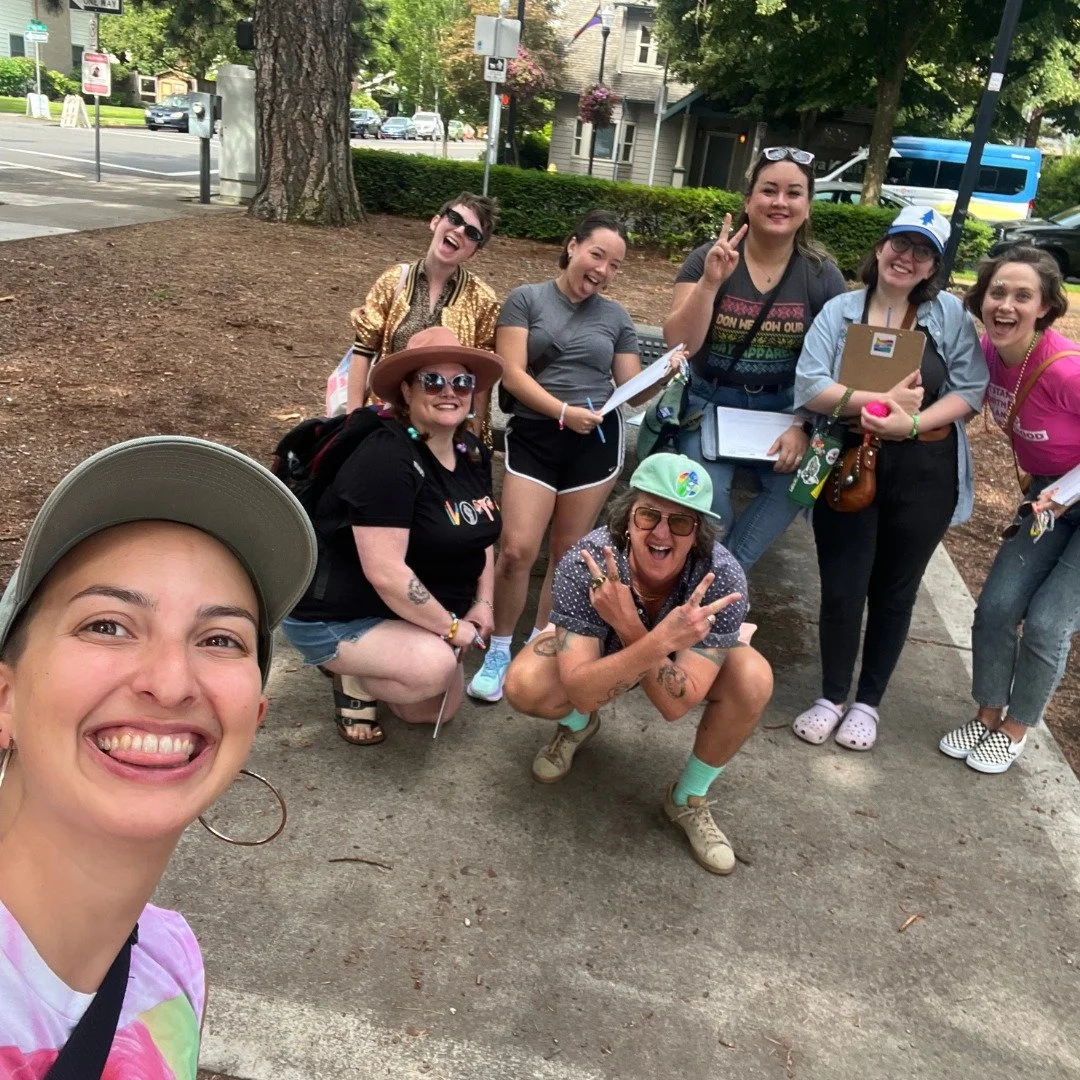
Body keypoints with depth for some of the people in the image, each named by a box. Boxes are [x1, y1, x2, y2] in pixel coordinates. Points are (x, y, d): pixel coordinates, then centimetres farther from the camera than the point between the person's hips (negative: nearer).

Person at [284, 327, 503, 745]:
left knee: (438, 710, 13)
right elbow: (385, 572, -33)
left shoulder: (472, 451, -1)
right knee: (434, 666, -32)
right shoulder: (387, 458, -28)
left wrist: (483, 603, 2)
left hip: (413, 616, 9)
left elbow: (481, 533, 14)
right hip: (338, 618, -9)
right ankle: (351, 679, -2)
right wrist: (451, 628, -22)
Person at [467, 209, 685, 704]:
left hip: (597, 440, 3)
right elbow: (512, 374, -8)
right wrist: (564, 411, -20)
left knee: (568, 554, 7)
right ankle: (499, 652, 9)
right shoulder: (526, 299, 2)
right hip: (533, 436, -2)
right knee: (517, 549, -12)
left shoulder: (616, 316, 10)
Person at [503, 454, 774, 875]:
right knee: (524, 686, -28)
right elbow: (581, 693, -40)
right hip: (599, 651, 0)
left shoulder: (723, 580, -35)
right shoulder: (585, 564, -36)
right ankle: (577, 726, 12)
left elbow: (676, 704, -35)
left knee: (753, 681, -30)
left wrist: (628, 626, -49)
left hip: (693, 654, 0)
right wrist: (660, 641, -55)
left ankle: (689, 800, -2)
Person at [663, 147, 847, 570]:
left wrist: (803, 427, -15)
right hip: (710, 401, -2)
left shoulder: (824, 276, -2)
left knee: (795, 482, -25)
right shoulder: (708, 259, -7)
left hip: (780, 406, 2)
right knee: (707, 493, -26)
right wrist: (710, 282, -28)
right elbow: (679, 344, -16)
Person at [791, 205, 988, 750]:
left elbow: (970, 389, -5)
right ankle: (832, 696, 25)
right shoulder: (839, 311, 1)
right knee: (841, 588, 3)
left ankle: (868, 701, 29)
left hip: (924, 473, 1)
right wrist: (883, 399, -20)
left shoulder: (950, 313, 1)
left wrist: (912, 422, -20)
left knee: (895, 589, 11)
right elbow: (809, 386, -11)